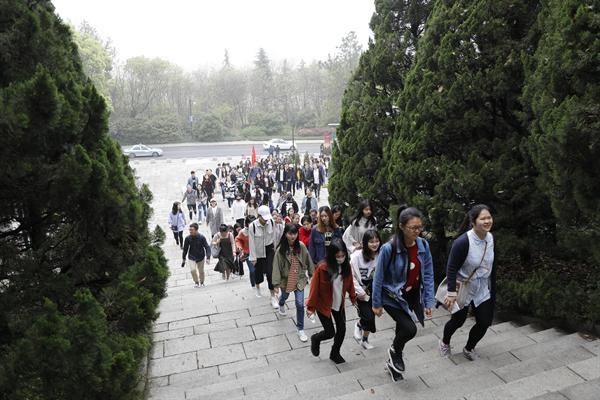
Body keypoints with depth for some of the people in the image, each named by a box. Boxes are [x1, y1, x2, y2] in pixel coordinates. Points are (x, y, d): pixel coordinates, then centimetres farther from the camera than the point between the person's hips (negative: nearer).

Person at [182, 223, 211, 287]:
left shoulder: (202, 237, -19)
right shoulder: (188, 238, -15)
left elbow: (207, 247, -16)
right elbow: (185, 249, -1)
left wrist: (208, 258, -28)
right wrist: (183, 259, 5)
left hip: (200, 257, 0)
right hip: (191, 258, 0)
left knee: (201, 271, 11)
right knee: (192, 270, -18)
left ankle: (202, 283, 38)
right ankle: (196, 282, 9)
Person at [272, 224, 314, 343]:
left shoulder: (301, 246, -16)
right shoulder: (280, 249, -21)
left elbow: (307, 260, -4)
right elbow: (276, 266, -20)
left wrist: (311, 273, 5)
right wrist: (276, 283, -20)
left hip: (299, 279, 0)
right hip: (285, 279, 0)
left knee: (300, 304, -3)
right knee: (284, 296, 29)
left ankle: (301, 329, 13)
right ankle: (281, 305, 67)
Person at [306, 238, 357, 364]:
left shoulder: (346, 265, -10)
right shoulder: (322, 267, -25)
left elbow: (349, 283, 5)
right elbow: (315, 287, -18)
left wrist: (353, 298, 10)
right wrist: (311, 307, -12)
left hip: (339, 304, 5)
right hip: (324, 305, -5)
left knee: (342, 329, 10)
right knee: (330, 332, 1)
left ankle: (335, 353, 35)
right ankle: (315, 339, 35)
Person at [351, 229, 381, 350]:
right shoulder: (356, 256, -21)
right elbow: (351, 276, -15)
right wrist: (360, 292, -14)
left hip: (373, 290, 3)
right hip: (359, 291, -3)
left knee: (371, 316, 10)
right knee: (368, 316, -12)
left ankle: (365, 340, 37)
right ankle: (358, 325, 25)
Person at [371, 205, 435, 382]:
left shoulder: (423, 245, -11)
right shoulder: (389, 249, -25)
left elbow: (428, 275, -1)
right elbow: (379, 277, -14)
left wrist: (429, 301, -1)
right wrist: (376, 304, -5)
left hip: (413, 296, 5)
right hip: (393, 297, -5)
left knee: (402, 330, 15)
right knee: (409, 329, -16)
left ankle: (393, 362, 42)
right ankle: (394, 351, 18)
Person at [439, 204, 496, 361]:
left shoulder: (490, 238, -7)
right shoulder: (463, 242, -28)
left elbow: (492, 265, 7)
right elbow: (451, 268, -22)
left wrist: (493, 288, 12)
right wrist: (451, 293, -23)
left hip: (482, 289, 6)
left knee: (485, 322, 6)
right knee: (458, 320, 11)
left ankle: (469, 349, 33)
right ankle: (444, 343, 42)